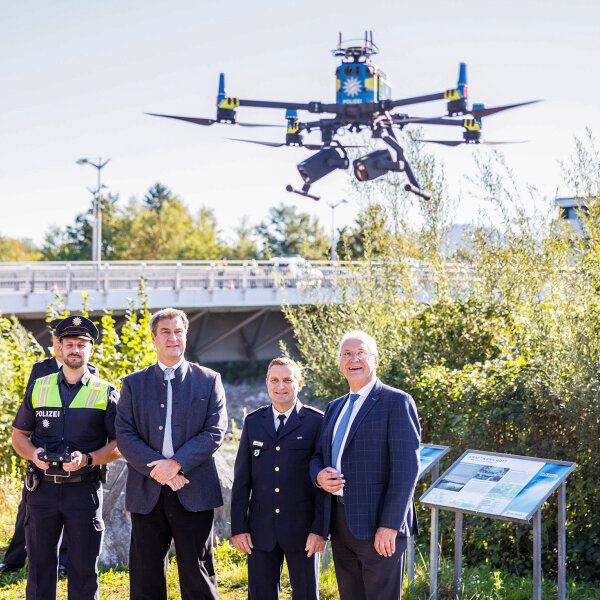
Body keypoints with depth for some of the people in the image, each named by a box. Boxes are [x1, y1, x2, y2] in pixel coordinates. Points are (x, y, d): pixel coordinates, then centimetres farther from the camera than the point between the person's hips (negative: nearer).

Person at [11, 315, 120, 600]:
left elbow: (119, 444, 1)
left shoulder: (106, 393, 3)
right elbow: (19, 435, 14)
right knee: (39, 563, 6)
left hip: (84, 490, -2)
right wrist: (34, 454, -8)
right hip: (43, 488, 2)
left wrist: (88, 459, -16)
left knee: (84, 567, 3)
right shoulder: (38, 388, 10)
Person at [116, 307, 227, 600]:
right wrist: (158, 469, -13)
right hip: (147, 493, 2)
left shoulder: (209, 380, 6)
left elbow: (215, 432, -3)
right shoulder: (133, 383, 9)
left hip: (193, 492, -1)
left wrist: (176, 463, -14)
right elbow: (124, 436, 0)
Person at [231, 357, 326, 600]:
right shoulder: (253, 422, 8)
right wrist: (238, 527, 2)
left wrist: (320, 529, -10)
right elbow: (241, 480, 8)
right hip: (261, 530, 3)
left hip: (301, 530, -3)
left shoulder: (316, 422, -2)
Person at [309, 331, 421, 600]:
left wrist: (389, 525, -19)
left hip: (378, 526, -7)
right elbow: (318, 456, 21)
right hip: (340, 525, 7)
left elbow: (406, 468, -12)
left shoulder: (396, 402, -6)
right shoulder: (334, 408, 18)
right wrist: (319, 476, -4)